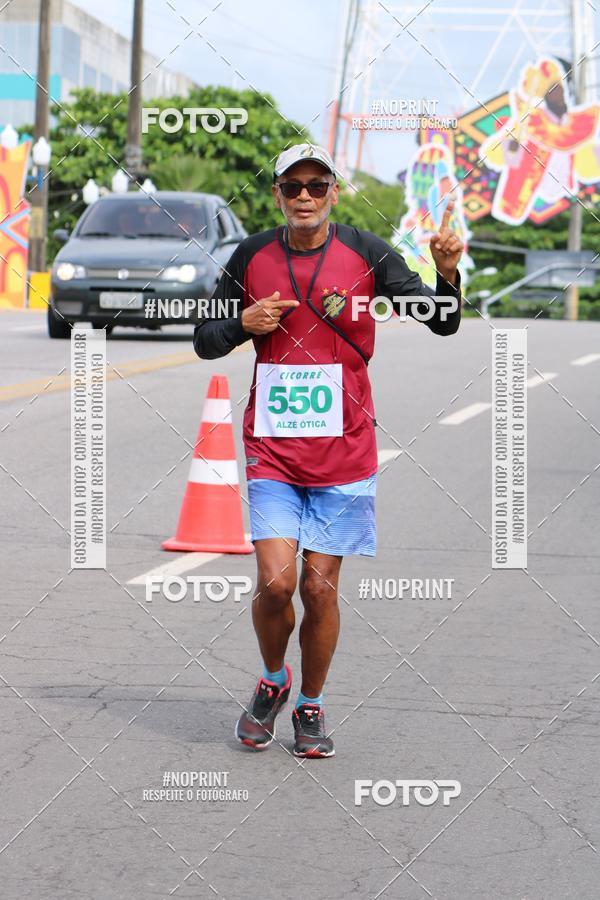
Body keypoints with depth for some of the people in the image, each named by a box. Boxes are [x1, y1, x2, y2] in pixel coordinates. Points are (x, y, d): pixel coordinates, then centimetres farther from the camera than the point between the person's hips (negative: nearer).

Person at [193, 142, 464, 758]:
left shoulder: (365, 253, -3)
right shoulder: (253, 256, 2)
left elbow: (442, 322, -7)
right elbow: (204, 341, 11)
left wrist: (447, 273, -27)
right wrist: (244, 322, -10)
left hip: (343, 452, -1)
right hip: (271, 451, 1)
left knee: (320, 588, 3)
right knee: (275, 582, -10)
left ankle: (311, 707, 24)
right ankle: (272, 683, 19)